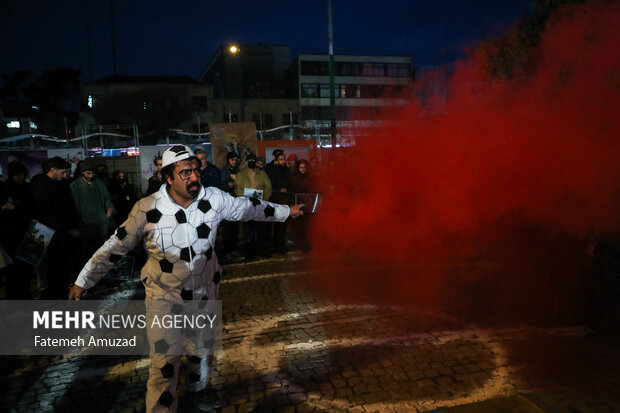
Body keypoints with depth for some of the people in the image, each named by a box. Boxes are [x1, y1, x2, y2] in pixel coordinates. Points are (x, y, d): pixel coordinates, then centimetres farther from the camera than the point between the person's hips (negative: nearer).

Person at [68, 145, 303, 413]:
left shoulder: (214, 199, -14)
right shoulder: (147, 209, -20)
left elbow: (249, 208, 1)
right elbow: (115, 247, -10)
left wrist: (286, 211, 11)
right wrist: (83, 282, -5)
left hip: (205, 291, 4)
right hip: (165, 296, -3)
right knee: (165, 363, -4)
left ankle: (197, 389, 53)